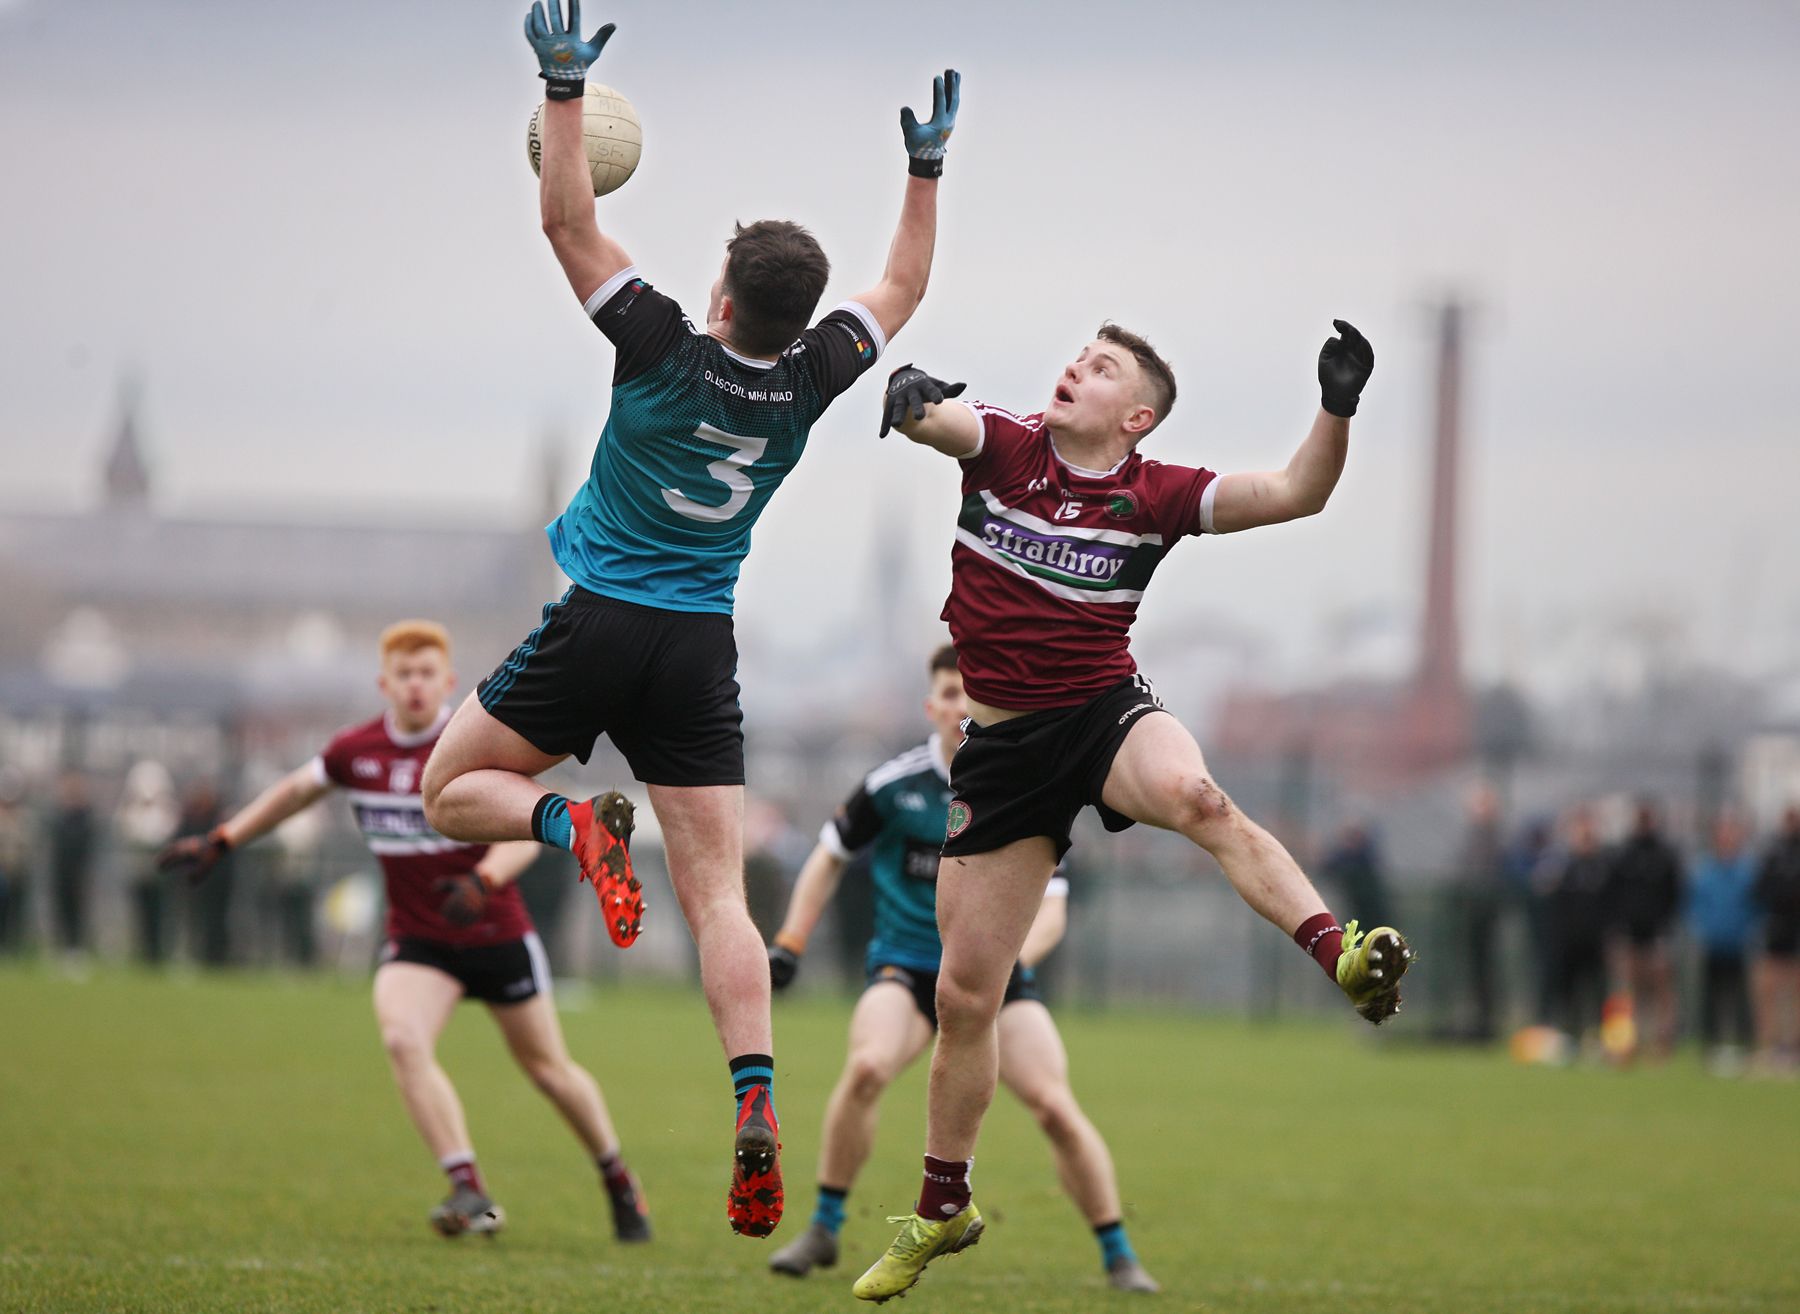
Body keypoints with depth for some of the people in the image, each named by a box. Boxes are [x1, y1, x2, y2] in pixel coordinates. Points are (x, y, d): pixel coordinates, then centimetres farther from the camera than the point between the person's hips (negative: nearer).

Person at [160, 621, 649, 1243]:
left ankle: (620, 1183, 33)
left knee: (548, 1068, 9)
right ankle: (470, 1193, -26)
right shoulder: (356, 750, -4)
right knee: (403, 1039, -26)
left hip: (497, 935, -2)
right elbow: (295, 790, 15)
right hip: (416, 942, 2)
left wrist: (483, 881, -42)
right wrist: (221, 840, 12)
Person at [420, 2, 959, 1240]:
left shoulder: (667, 350, -13)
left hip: (600, 625, -3)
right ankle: (756, 1109, -20)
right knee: (717, 892, 0)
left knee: (454, 788, 13)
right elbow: (903, 288, 15)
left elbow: (569, 222, -11)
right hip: (703, 650, 3)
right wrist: (925, 169, 21)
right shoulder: (810, 382, -2)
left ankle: (573, 825, -19)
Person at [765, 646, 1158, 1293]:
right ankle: (823, 1232, -13)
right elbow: (829, 857, 10)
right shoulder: (894, 784, -5)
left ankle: (1119, 1257, 0)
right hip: (906, 966, 0)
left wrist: (1012, 960, -28)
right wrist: (789, 944, 1)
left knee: (1055, 1106, -17)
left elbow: (1050, 910, -7)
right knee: (866, 1067, -30)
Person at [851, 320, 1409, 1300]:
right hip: (1004, 744, 2)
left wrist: (1336, 410, -30)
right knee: (964, 995, 6)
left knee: (1193, 796, -40)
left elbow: (1294, 494, -12)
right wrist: (907, 396, -43)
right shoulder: (1003, 447, -2)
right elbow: (931, 419, -20)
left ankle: (1345, 955, -52)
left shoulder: (1154, 494, -5)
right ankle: (941, 1211, 25)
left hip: (1108, 713, -2)